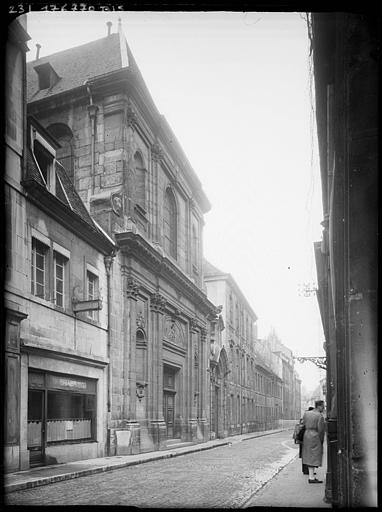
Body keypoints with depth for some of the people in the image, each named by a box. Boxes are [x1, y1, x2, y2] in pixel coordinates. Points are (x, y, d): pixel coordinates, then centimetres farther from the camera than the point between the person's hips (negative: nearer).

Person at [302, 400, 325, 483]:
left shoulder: (306, 413, 7)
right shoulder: (320, 416, -13)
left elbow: (304, 425, 9)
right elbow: (321, 430, -13)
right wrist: (321, 441, -1)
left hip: (306, 436, 7)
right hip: (315, 437, -7)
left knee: (309, 456, 13)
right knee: (314, 457, -4)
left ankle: (311, 476, 18)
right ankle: (311, 478, -4)